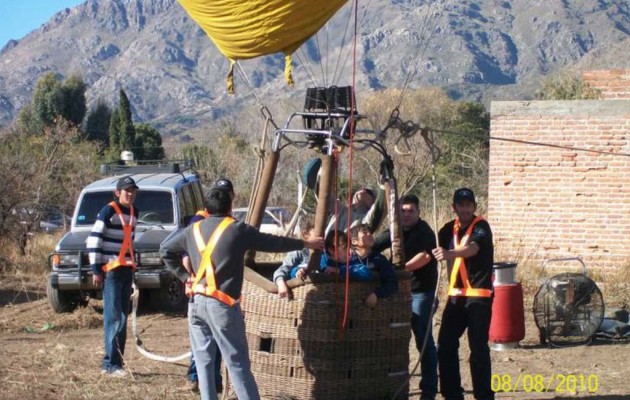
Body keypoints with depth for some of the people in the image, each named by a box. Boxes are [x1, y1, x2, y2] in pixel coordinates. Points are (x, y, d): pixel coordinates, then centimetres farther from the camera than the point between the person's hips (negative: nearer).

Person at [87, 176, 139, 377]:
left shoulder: (134, 213, 14)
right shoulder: (109, 211, -9)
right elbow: (93, 240, -11)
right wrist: (96, 270, -14)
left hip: (127, 269, 8)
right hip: (110, 270, -8)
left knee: (123, 317, 9)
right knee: (114, 317, -10)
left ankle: (110, 362, 15)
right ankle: (112, 364, -10)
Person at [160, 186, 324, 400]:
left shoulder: (194, 230, 11)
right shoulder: (238, 230, -3)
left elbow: (165, 249, 21)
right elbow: (273, 243, 6)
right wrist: (305, 243, 19)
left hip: (196, 302, 5)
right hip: (222, 304, -5)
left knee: (203, 361, 10)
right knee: (237, 363, -3)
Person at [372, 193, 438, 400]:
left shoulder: (424, 231, -9)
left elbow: (425, 255, -26)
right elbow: (375, 246, 16)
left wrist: (403, 268, -37)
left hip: (420, 291, -7)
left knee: (423, 340, -5)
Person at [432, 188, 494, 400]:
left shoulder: (480, 227, -11)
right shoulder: (450, 229, 8)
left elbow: (472, 249, -31)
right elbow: (433, 250, 12)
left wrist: (450, 254, -50)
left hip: (479, 295, -6)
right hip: (456, 295, 6)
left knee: (478, 348, -8)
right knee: (445, 346, 6)